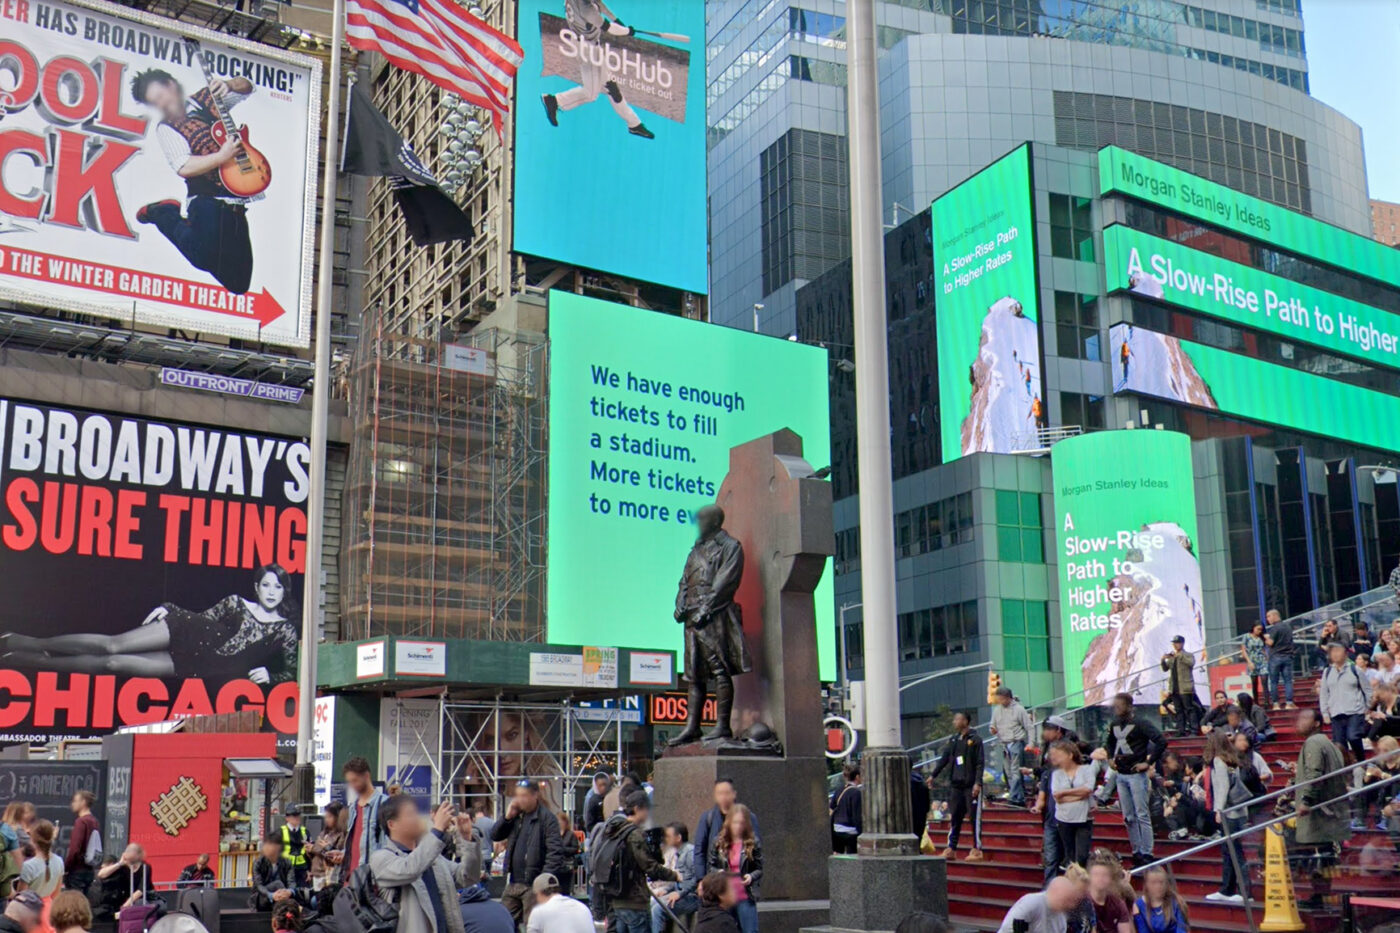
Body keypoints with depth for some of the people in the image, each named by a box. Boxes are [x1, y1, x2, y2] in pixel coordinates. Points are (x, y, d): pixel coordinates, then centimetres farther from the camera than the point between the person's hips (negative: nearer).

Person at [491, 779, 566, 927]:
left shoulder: (546, 818, -10)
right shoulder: (516, 816, 13)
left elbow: (555, 852, -16)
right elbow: (495, 836, 14)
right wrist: (507, 817, -2)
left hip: (534, 884, -7)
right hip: (512, 883, 7)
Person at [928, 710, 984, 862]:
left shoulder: (975, 740, -6)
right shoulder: (953, 740, 12)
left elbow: (979, 764, -10)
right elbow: (944, 759, 18)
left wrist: (977, 783, -17)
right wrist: (933, 775, 16)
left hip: (971, 785, -6)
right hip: (956, 785, 6)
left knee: (975, 818, -1)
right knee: (955, 818, 8)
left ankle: (977, 850, 4)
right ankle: (951, 849, 13)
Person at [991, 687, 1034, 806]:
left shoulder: (1019, 709, -3)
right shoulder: (997, 710, 11)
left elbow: (1029, 727, -1)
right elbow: (993, 726, 21)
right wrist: (993, 730, -4)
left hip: (1016, 742, -6)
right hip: (1004, 744, 6)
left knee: (1015, 771, -13)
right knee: (1008, 772, 6)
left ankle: (1013, 797, -16)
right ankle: (1020, 798, 14)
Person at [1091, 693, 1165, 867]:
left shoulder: (1140, 724, -11)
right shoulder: (1114, 725, 11)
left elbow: (1161, 742, -19)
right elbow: (1109, 743, 30)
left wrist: (1149, 762, -17)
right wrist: (1111, 758, 14)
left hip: (1136, 774, -7)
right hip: (1121, 775, 7)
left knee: (1142, 815, -4)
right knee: (1128, 817, 10)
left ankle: (1146, 853, -1)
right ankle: (1136, 852, 17)